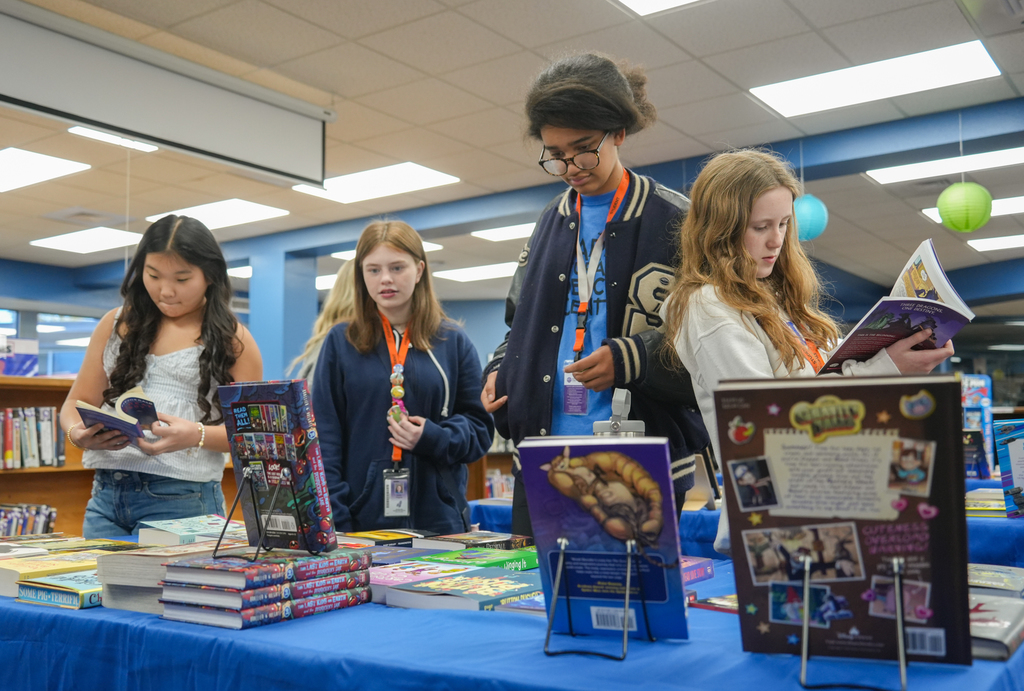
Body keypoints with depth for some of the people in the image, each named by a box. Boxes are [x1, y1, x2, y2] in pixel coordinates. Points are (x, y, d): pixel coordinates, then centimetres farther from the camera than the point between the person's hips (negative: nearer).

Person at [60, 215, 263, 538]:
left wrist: (198, 436, -20)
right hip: (106, 494, 4)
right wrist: (77, 433, -8)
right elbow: (78, 402, 15)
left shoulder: (232, 340, 3)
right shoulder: (117, 325, 14)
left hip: (182, 499, -3)